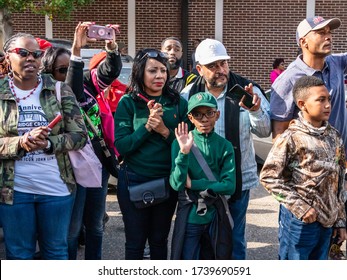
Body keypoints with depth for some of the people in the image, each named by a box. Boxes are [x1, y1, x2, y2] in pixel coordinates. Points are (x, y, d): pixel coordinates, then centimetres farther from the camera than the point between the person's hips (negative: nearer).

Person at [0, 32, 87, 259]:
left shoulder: (60, 91, -1)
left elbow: (80, 135, -4)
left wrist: (48, 143, -21)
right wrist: (21, 142, -22)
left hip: (57, 188, 0)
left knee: (57, 251, 15)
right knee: (19, 255, 12)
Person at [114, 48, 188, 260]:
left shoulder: (178, 103, 0)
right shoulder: (128, 103, -5)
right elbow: (121, 146, -12)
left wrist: (165, 131, -18)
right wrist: (148, 125, -22)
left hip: (167, 180, 2)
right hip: (134, 180, -2)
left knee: (159, 239, 15)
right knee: (135, 242, 8)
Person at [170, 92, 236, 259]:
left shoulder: (225, 146, -2)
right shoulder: (181, 142, -7)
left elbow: (229, 186, -9)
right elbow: (176, 184, -15)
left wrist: (193, 184, -13)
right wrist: (184, 152, -27)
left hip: (215, 216, 2)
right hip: (189, 218, -2)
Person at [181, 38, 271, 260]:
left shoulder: (246, 89, -5)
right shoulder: (189, 95, -3)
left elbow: (264, 131, -10)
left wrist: (255, 110, -30)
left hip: (239, 178, -1)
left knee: (235, 238, 9)